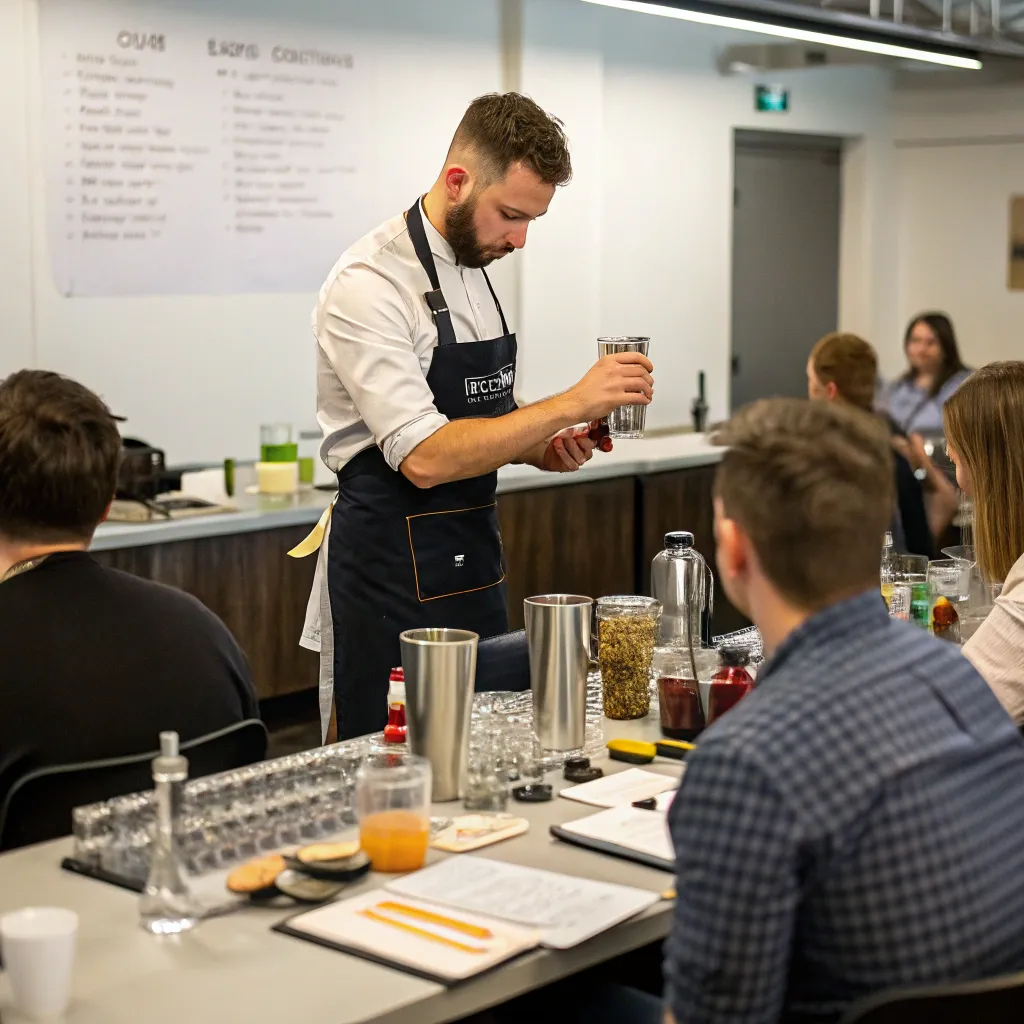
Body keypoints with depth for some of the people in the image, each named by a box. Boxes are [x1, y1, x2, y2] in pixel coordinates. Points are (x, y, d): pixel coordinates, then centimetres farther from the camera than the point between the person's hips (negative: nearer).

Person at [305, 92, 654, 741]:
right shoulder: (368, 286, -17)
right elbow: (425, 458, -26)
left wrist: (540, 448, -1)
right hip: (392, 573, -8)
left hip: (475, 561, 8)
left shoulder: (475, 268, 9)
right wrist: (572, 405, -25)